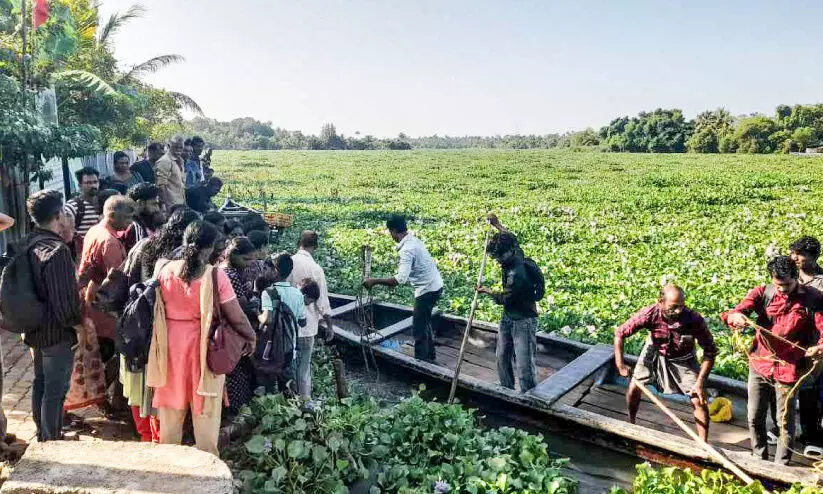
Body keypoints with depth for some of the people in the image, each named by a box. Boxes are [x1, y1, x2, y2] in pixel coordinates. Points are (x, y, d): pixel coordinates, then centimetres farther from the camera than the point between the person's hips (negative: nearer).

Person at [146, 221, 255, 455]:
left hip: (171, 344, 4)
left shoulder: (165, 270, -5)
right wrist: (250, 337, 4)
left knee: (171, 403, 19)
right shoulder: (215, 276, -17)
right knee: (206, 409, 10)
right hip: (204, 347, -4)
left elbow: (157, 308, 5)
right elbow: (236, 317, -12)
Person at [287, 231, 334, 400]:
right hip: (306, 325, -4)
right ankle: (304, 399, 17)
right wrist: (328, 326, 0)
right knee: (304, 365, 7)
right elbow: (323, 302, -12)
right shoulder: (315, 269, -16)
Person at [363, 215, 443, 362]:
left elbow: (401, 278, -36)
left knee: (419, 330, -2)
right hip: (434, 286, 10)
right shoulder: (413, 240, 5)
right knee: (425, 323, 24)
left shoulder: (407, 249, -25)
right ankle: (429, 356, 37)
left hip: (427, 289, -10)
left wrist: (375, 281, -33)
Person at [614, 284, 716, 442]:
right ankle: (631, 424, 28)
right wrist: (619, 364, -23)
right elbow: (620, 333, -22)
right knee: (633, 388, -1)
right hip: (654, 353, 1)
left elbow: (710, 351, -22)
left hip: (683, 360, -1)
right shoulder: (649, 314, -34)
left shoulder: (695, 320, -35)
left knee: (699, 401, -6)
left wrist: (700, 382, -24)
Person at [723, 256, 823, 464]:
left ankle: (781, 467, 26)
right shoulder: (762, 293, -3)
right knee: (755, 418, 13)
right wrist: (735, 316, -39)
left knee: (785, 422, 8)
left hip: (788, 369, -2)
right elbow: (738, 311, -14)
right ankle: (759, 460, 33)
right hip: (759, 366, 2)